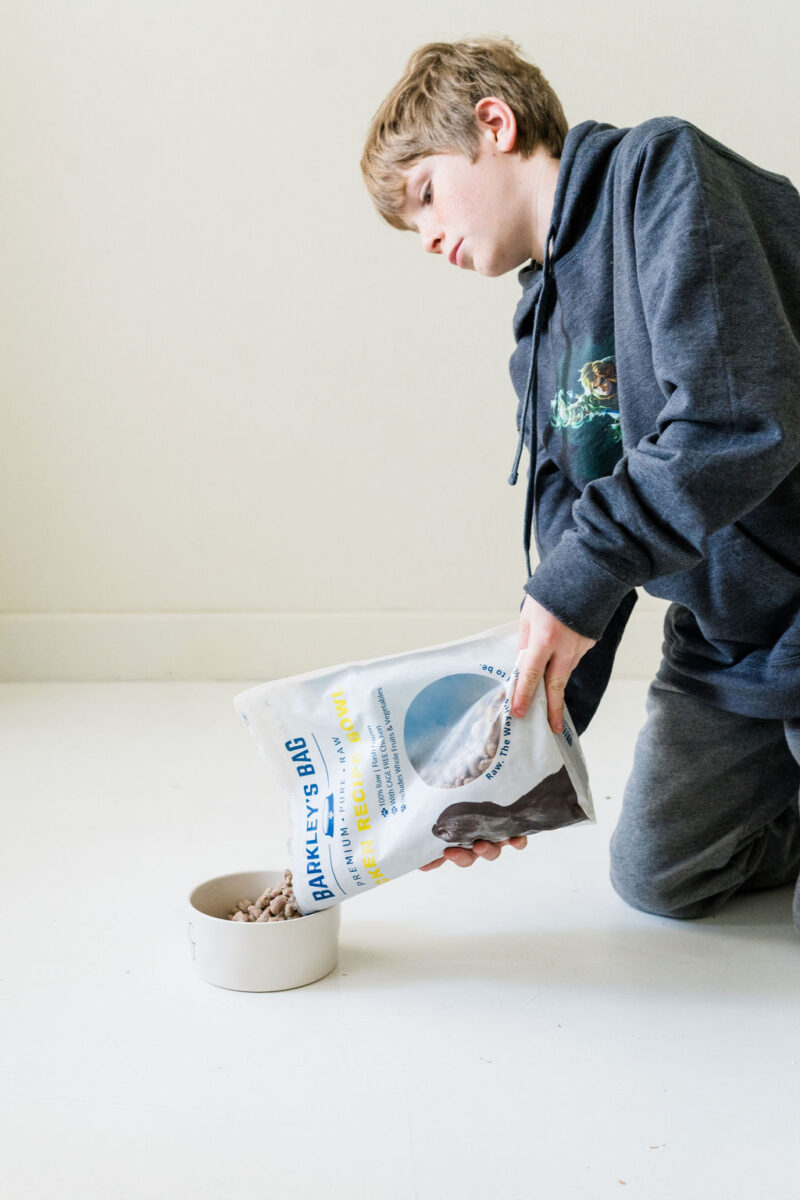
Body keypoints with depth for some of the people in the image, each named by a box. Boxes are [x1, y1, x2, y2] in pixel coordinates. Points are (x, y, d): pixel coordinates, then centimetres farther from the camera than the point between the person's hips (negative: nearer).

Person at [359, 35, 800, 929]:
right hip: (721, 638, 8)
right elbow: (573, 559, 7)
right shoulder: (540, 339, 10)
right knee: (657, 875, 10)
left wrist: (580, 581, -24)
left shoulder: (664, 171, -14)